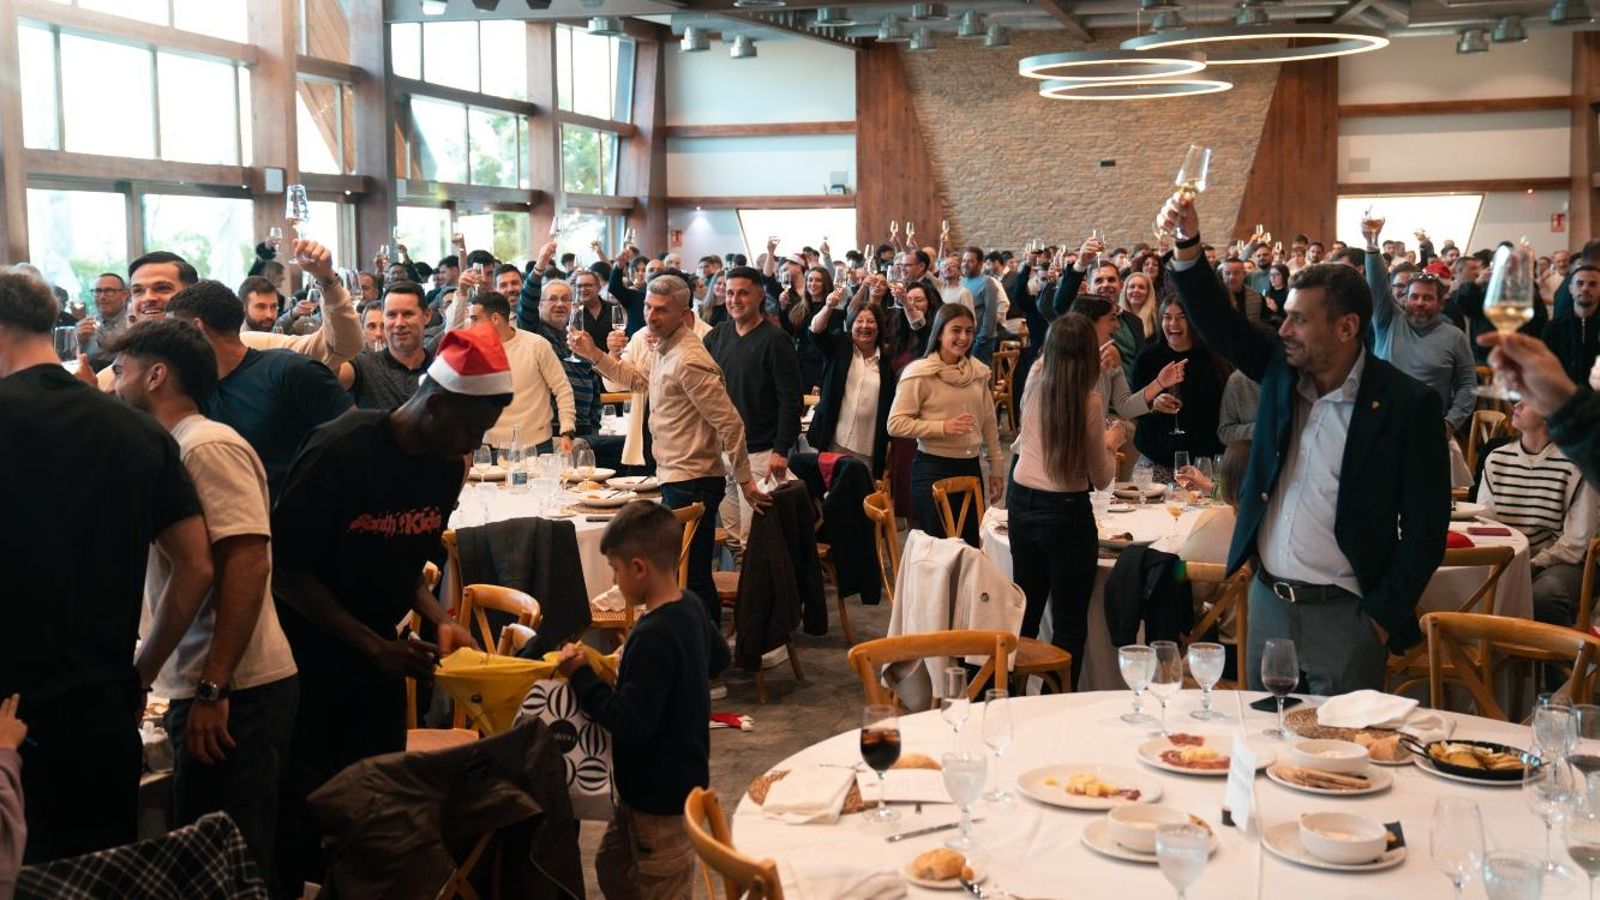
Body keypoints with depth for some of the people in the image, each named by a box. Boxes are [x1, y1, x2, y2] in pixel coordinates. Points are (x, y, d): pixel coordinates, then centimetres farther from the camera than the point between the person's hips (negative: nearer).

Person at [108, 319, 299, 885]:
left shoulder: (208, 447, -12)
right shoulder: (174, 450, 17)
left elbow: (248, 564, -21)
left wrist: (213, 688, -23)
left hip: (235, 692, -9)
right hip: (205, 689, 9)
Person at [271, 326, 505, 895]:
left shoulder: (447, 465, -1)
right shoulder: (341, 451, -21)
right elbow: (286, 569, -19)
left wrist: (437, 619, -8)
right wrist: (375, 646, -23)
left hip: (377, 658, 6)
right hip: (306, 657, -6)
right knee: (302, 806, 1)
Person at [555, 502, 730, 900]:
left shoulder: (653, 637, -30)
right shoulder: (691, 606, -2)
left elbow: (629, 723, -30)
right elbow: (718, 658, 17)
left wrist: (581, 675, -20)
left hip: (661, 796, -10)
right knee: (613, 867, 25)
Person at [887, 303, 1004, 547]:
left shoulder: (978, 372, 7)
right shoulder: (920, 374, -10)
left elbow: (989, 424, 14)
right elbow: (896, 424, -14)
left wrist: (996, 470, 14)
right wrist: (943, 427, -22)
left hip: (971, 467, 5)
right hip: (933, 469, -5)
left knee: (972, 545, 12)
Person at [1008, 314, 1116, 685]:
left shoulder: (1033, 386, -1)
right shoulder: (1090, 401, -16)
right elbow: (1101, 479, -9)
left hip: (1022, 503, 6)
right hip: (1066, 511, -6)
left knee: (1025, 612, 19)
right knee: (1070, 624, 4)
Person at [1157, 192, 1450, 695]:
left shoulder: (1408, 405, -10)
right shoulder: (1282, 372, 4)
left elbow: (1425, 527, -9)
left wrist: (1385, 617, -12)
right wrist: (1188, 247, -9)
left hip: (1343, 615, -5)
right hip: (1267, 601, 5)